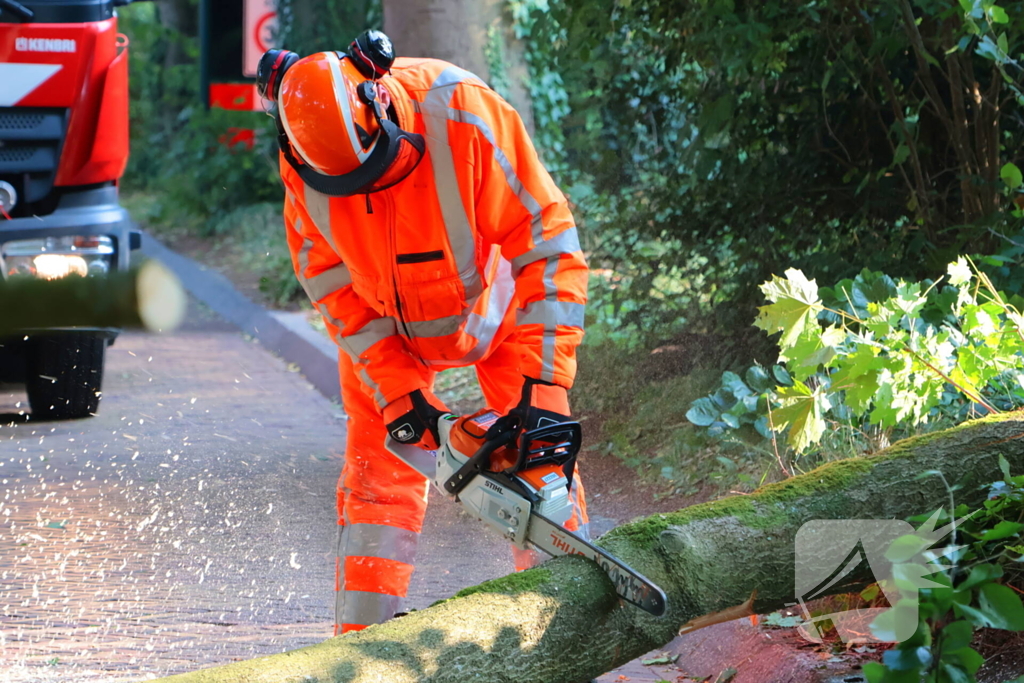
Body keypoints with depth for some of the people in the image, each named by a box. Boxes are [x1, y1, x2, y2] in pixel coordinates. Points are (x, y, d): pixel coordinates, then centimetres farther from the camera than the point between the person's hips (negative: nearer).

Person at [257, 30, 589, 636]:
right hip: (385, 325, 2)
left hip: (496, 306, -1)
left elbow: (547, 245, -32)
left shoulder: (462, 114, -36)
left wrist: (542, 387, -36)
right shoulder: (305, 166, -26)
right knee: (378, 472, -6)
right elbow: (336, 288, -14)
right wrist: (398, 394, -23)